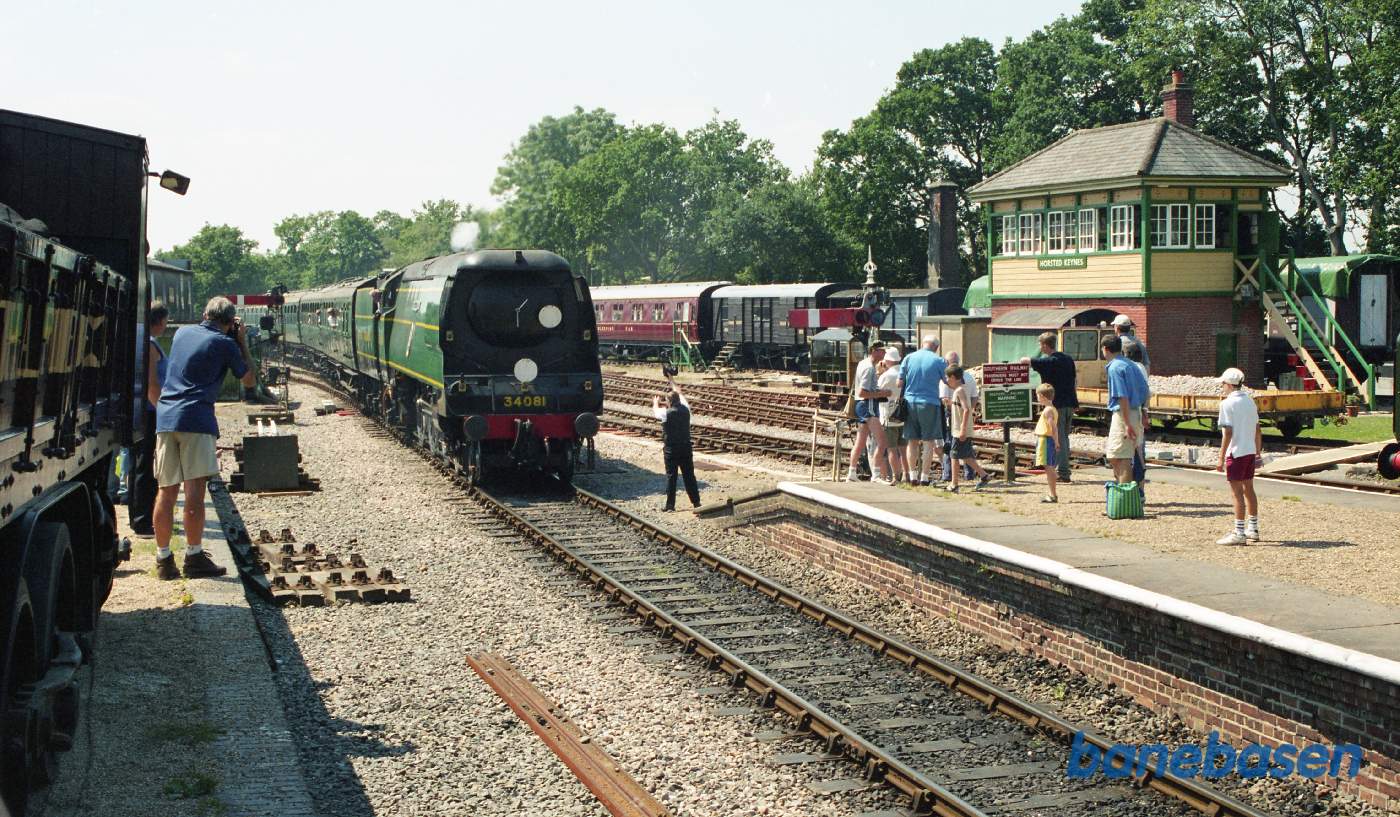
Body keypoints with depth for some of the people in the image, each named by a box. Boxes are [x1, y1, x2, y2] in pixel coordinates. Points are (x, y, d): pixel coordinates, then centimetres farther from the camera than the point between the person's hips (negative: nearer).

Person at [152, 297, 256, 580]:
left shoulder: (182, 333, 16)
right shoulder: (224, 343, -1)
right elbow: (249, 380, 9)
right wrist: (243, 343, 16)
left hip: (165, 417, 6)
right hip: (196, 419, -6)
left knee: (166, 491, 8)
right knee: (194, 491, -6)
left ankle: (163, 559, 11)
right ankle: (194, 557, -5)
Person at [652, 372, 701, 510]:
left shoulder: (666, 413, -14)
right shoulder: (685, 409, -2)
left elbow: (655, 411, 10)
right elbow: (680, 394, 17)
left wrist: (656, 402, 32)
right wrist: (672, 382, 31)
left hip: (671, 449, -4)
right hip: (686, 447, 4)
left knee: (671, 476, 1)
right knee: (689, 475, 11)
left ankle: (670, 505, 3)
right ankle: (696, 502, 17)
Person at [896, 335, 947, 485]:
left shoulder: (908, 358, 2)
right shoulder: (939, 361, -4)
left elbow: (899, 383, 4)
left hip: (910, 402, 3)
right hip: (930, 404, -3)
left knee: (913, 441, 11)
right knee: (928, 441, 3)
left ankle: (912, 475, 10)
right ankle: (924, 477, 2)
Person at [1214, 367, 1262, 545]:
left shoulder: (1227, 404, -12)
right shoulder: (1250, 401, 10)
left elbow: (1228, 432, -17)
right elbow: (1257, 430, 13)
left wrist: (1221, 458, -14)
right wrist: (1258, 452, 22)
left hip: (1236, 452, -8)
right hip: (1250, 451, 8)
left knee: (1237, 492, -5)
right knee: (1248, 490, 16)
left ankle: (1239, 533, -5)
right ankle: (1253, 530, 23)